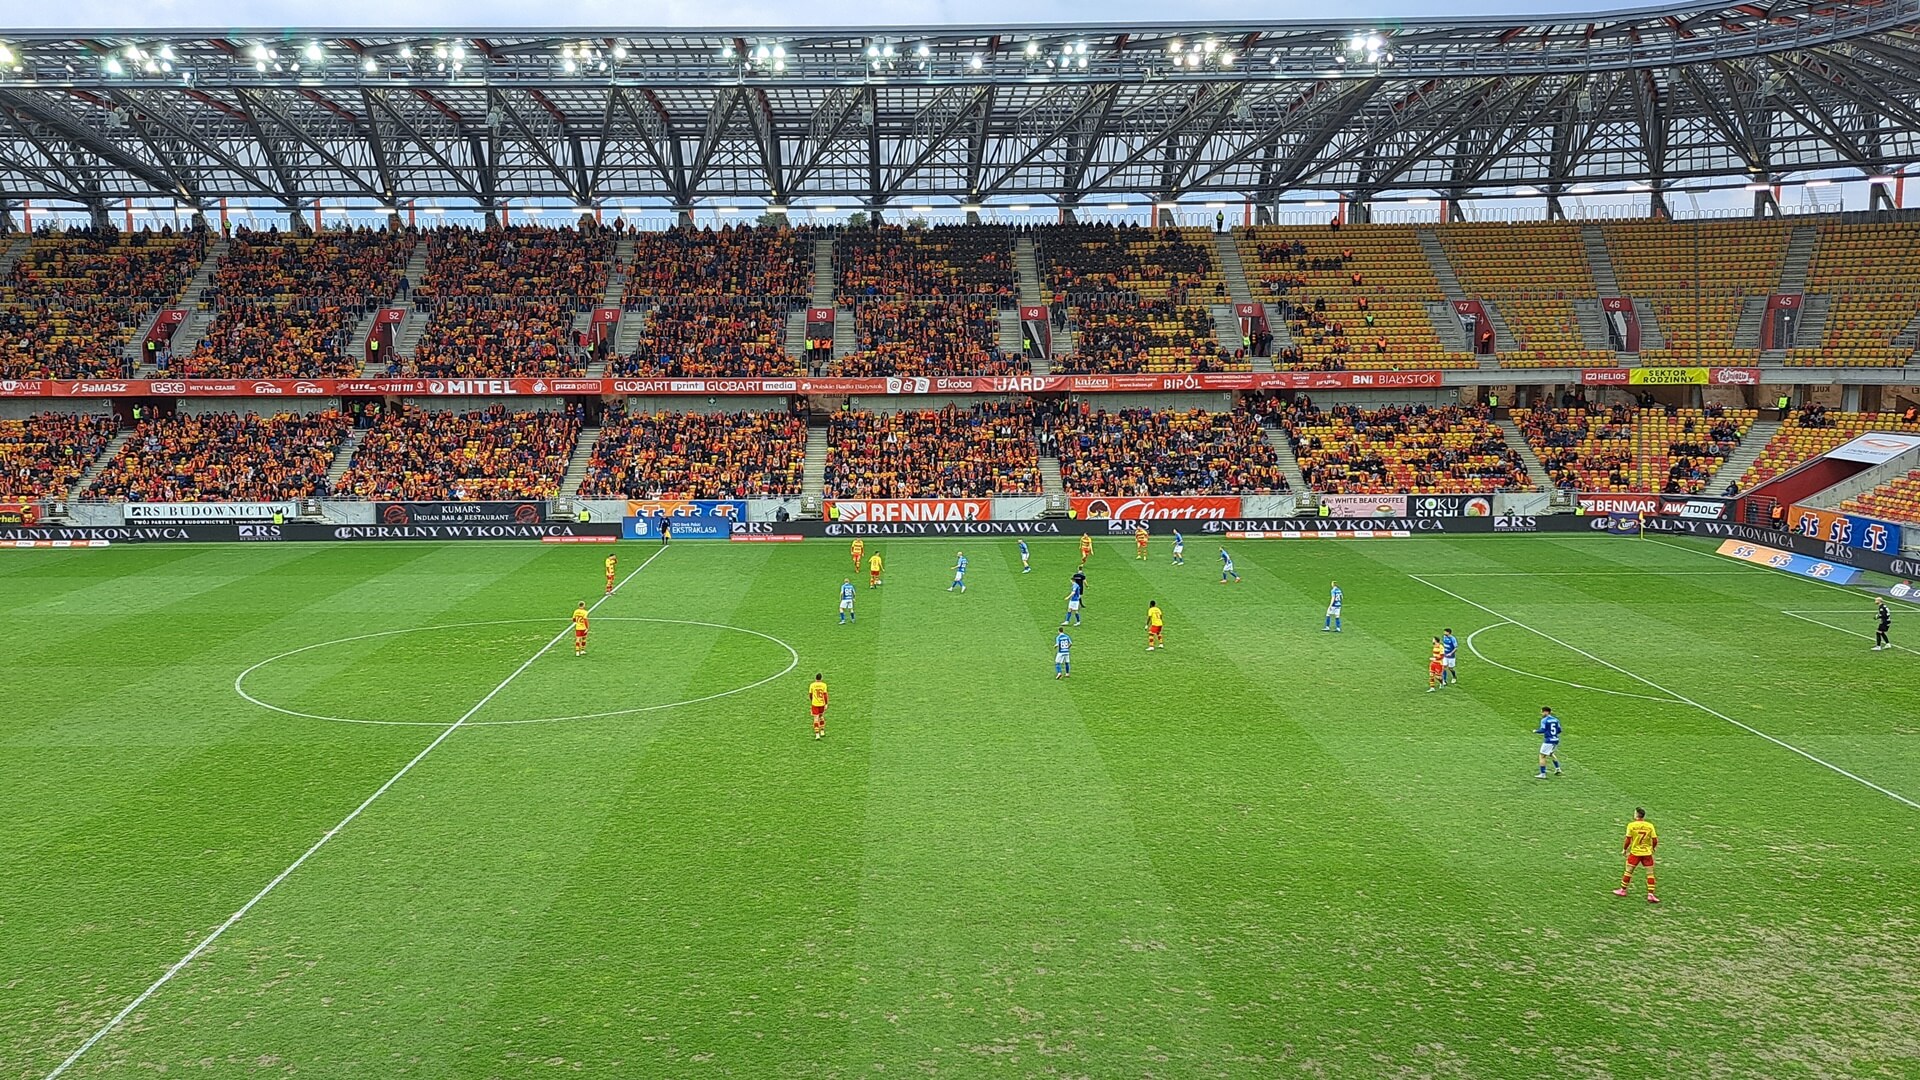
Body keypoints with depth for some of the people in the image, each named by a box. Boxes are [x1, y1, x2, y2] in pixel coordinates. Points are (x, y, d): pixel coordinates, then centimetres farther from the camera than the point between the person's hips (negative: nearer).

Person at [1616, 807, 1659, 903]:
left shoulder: (1631, 825, -11)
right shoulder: (1650, 825, -5)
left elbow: (1628, 840, -10)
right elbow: (1655, 840, -4)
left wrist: (1624, 849, 6)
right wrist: (1652, 848, 16)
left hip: (1635, 852, -1)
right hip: (1647, 853, 1)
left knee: (1628, 871, 13)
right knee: (1650, 873, 8)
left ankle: (1623, 890, 25)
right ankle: (1650, 895, 4)